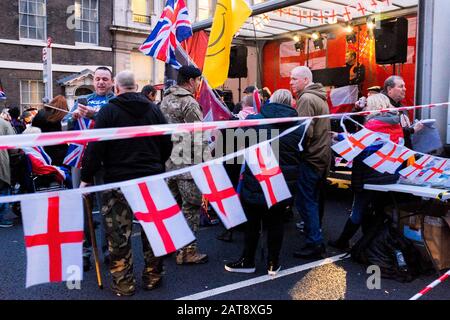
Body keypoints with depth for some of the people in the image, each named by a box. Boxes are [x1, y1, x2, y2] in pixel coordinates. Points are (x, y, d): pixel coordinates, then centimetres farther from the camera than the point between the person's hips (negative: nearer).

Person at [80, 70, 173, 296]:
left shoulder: (108, 110, -6)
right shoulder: (154, 109, 6)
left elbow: (96, 148, -10)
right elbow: (167, 145, 9)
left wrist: (86, 178, -3)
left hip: (119, 180, -4)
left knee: (119, 234, 6)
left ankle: (123, 282, 13)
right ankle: (152, 277, 23)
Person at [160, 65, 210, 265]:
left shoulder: (165, 101, 14)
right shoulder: (189, 103, -13)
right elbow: (199, 138, -17)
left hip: (167, 162, 9)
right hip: (187, 164, -9)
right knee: (191, 206, 0)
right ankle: (187, 251, 5)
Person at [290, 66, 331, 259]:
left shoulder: (306, 99, -13)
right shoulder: (320, 98, 18)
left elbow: (305, 132, -22)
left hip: (310, 158, -10)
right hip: (322, 157, 10)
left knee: (305, 201, -4)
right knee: (312, 200, 16)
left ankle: (314, 244, 0)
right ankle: (316, 240, 24)